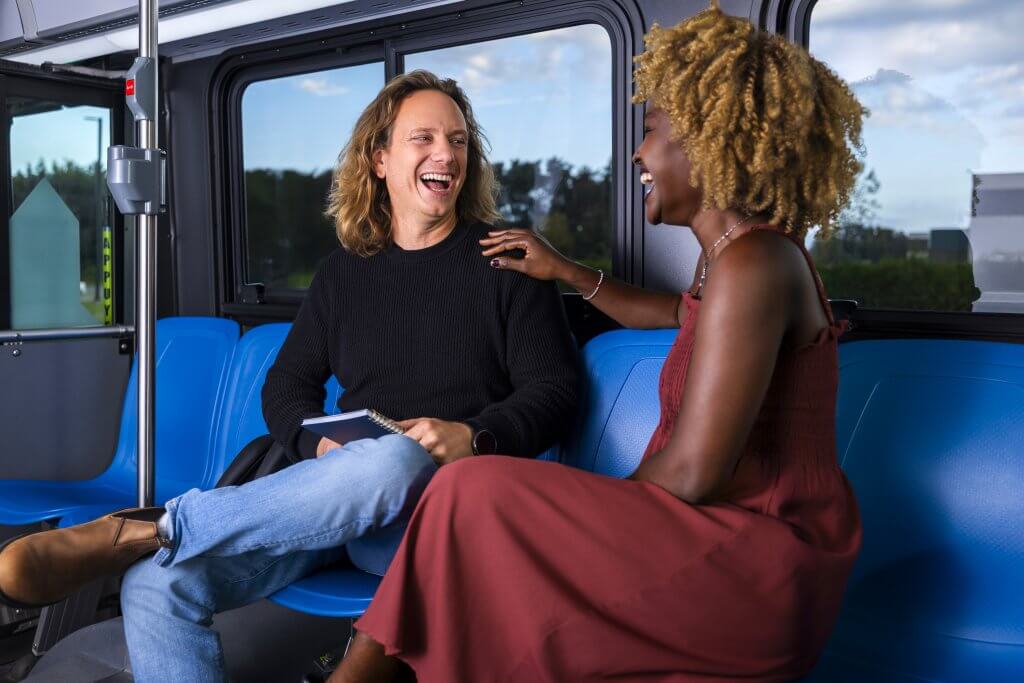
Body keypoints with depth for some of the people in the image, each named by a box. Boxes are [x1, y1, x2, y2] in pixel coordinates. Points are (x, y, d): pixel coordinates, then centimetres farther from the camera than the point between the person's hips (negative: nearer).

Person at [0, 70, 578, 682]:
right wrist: (321, 443, -4)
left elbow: (553, 391, 1)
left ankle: (143, 529, -28)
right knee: (156, 585, -22)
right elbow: (288, 384, 19)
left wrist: (473, 438, -19)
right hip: (338, 493, 3)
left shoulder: (506, 261, 5)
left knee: (395, 460, -41)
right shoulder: (346, 271, 16)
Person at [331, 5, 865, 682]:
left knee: (475, 494, -16)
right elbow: (679, 315, 36)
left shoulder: (752, 264, -19)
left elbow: (693, 472, -23)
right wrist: (563, 270, 33)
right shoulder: (736, 250, 12)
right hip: (734, 536, 10)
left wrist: (606, 499, -3)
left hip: (758, 565, -10)